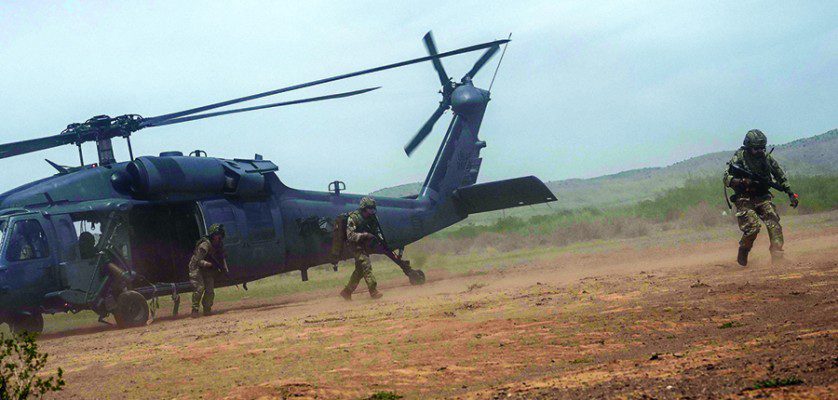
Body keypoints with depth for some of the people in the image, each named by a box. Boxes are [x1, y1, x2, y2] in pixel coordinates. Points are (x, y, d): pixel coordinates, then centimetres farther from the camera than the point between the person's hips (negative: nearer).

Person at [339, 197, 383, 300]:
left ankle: (346, 291, 23)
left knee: (359, 270, 12)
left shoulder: (370, 218, 8)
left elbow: (375, 231, 18)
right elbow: (350, 236, -19)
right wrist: (364, 235, -28)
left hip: (365, 247, 8)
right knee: (366, 266, -18)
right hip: (357, 246, -8)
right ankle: (374, 292, -22)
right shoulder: (353, 218, -14)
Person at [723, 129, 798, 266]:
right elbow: (727, 178, -13)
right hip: (744, 199, -4)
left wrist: (791, 193, 11)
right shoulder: (739, 158, -8)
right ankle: (742, 255, 7)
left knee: (774, 224, -13)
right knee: (752, 227, -18)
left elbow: (780, 176, 15)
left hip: (762, 197, 4)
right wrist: (742, 181, -31)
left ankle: (777, 257, -13)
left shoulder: (766, 158, 4)